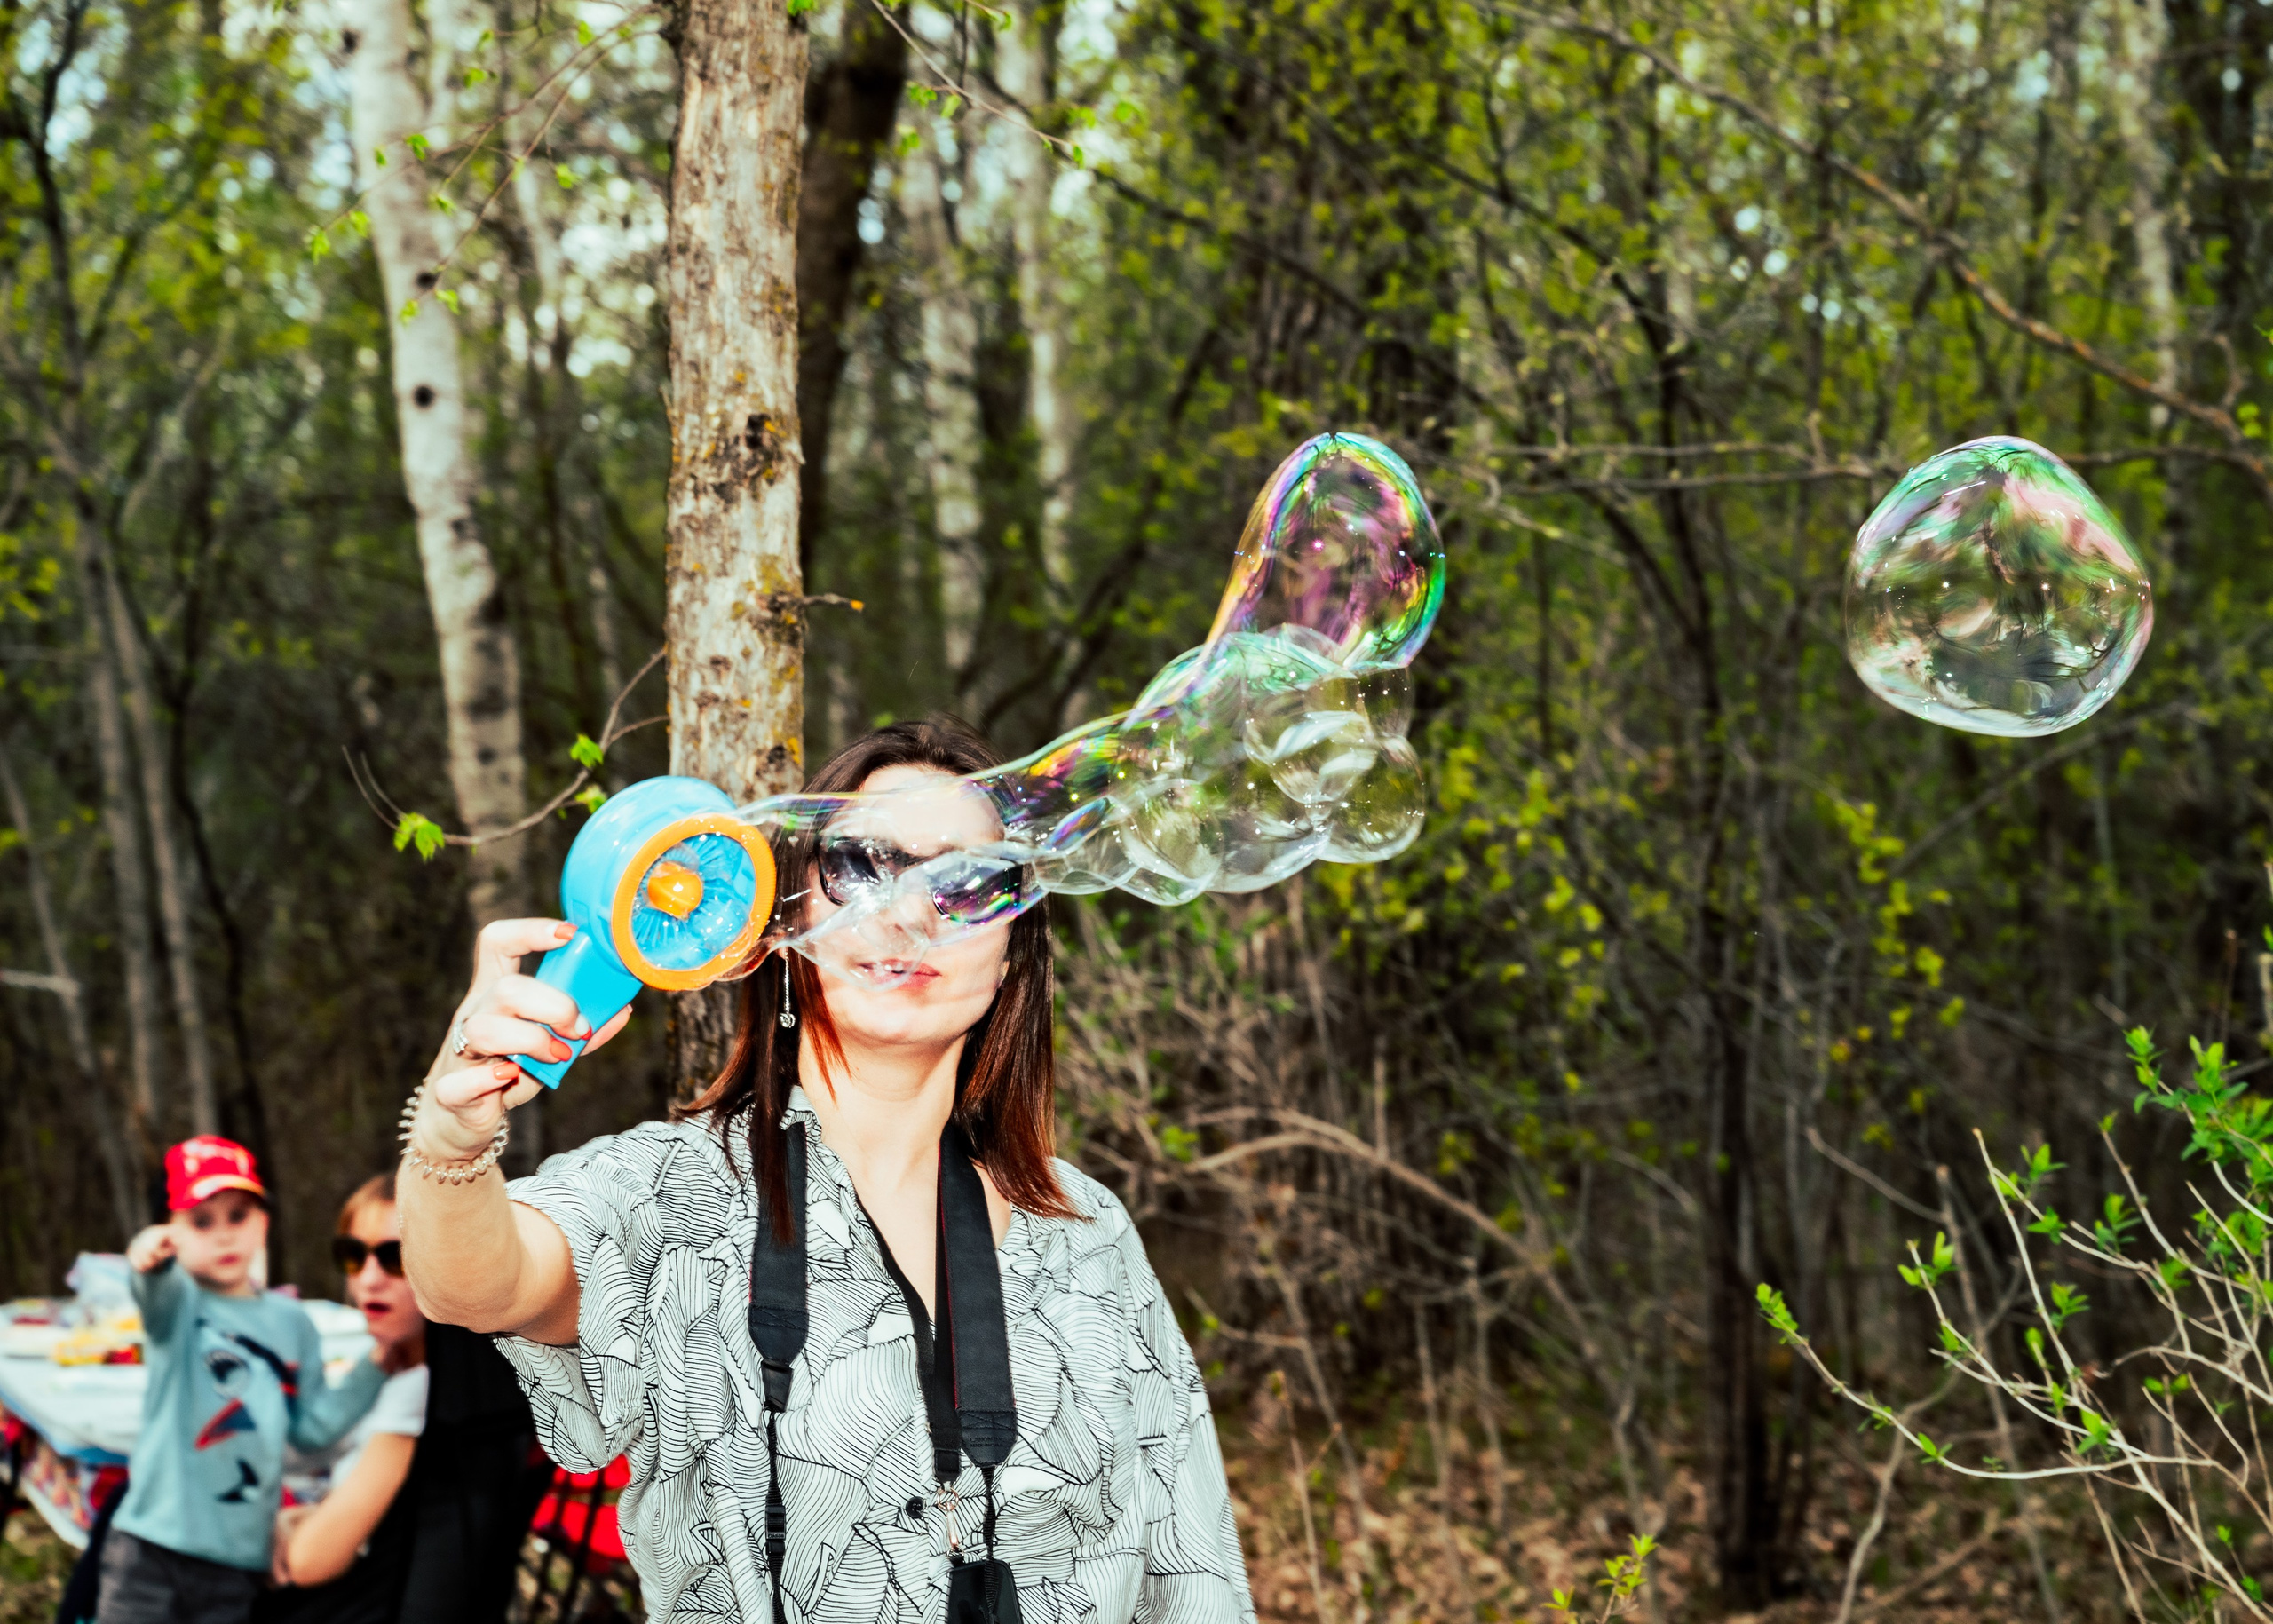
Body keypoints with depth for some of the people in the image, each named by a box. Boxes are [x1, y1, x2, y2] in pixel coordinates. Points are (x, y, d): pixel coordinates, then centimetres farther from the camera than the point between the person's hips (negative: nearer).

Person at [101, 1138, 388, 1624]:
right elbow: (159, 1297, -28)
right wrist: (152, 1262, -51)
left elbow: (312, 1428, 12)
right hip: (153, 1551, -3)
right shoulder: (177, 1304, -2)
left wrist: (375, 1368, 4)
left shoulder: (292, 1322, 10)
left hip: (242, 1556, 3)